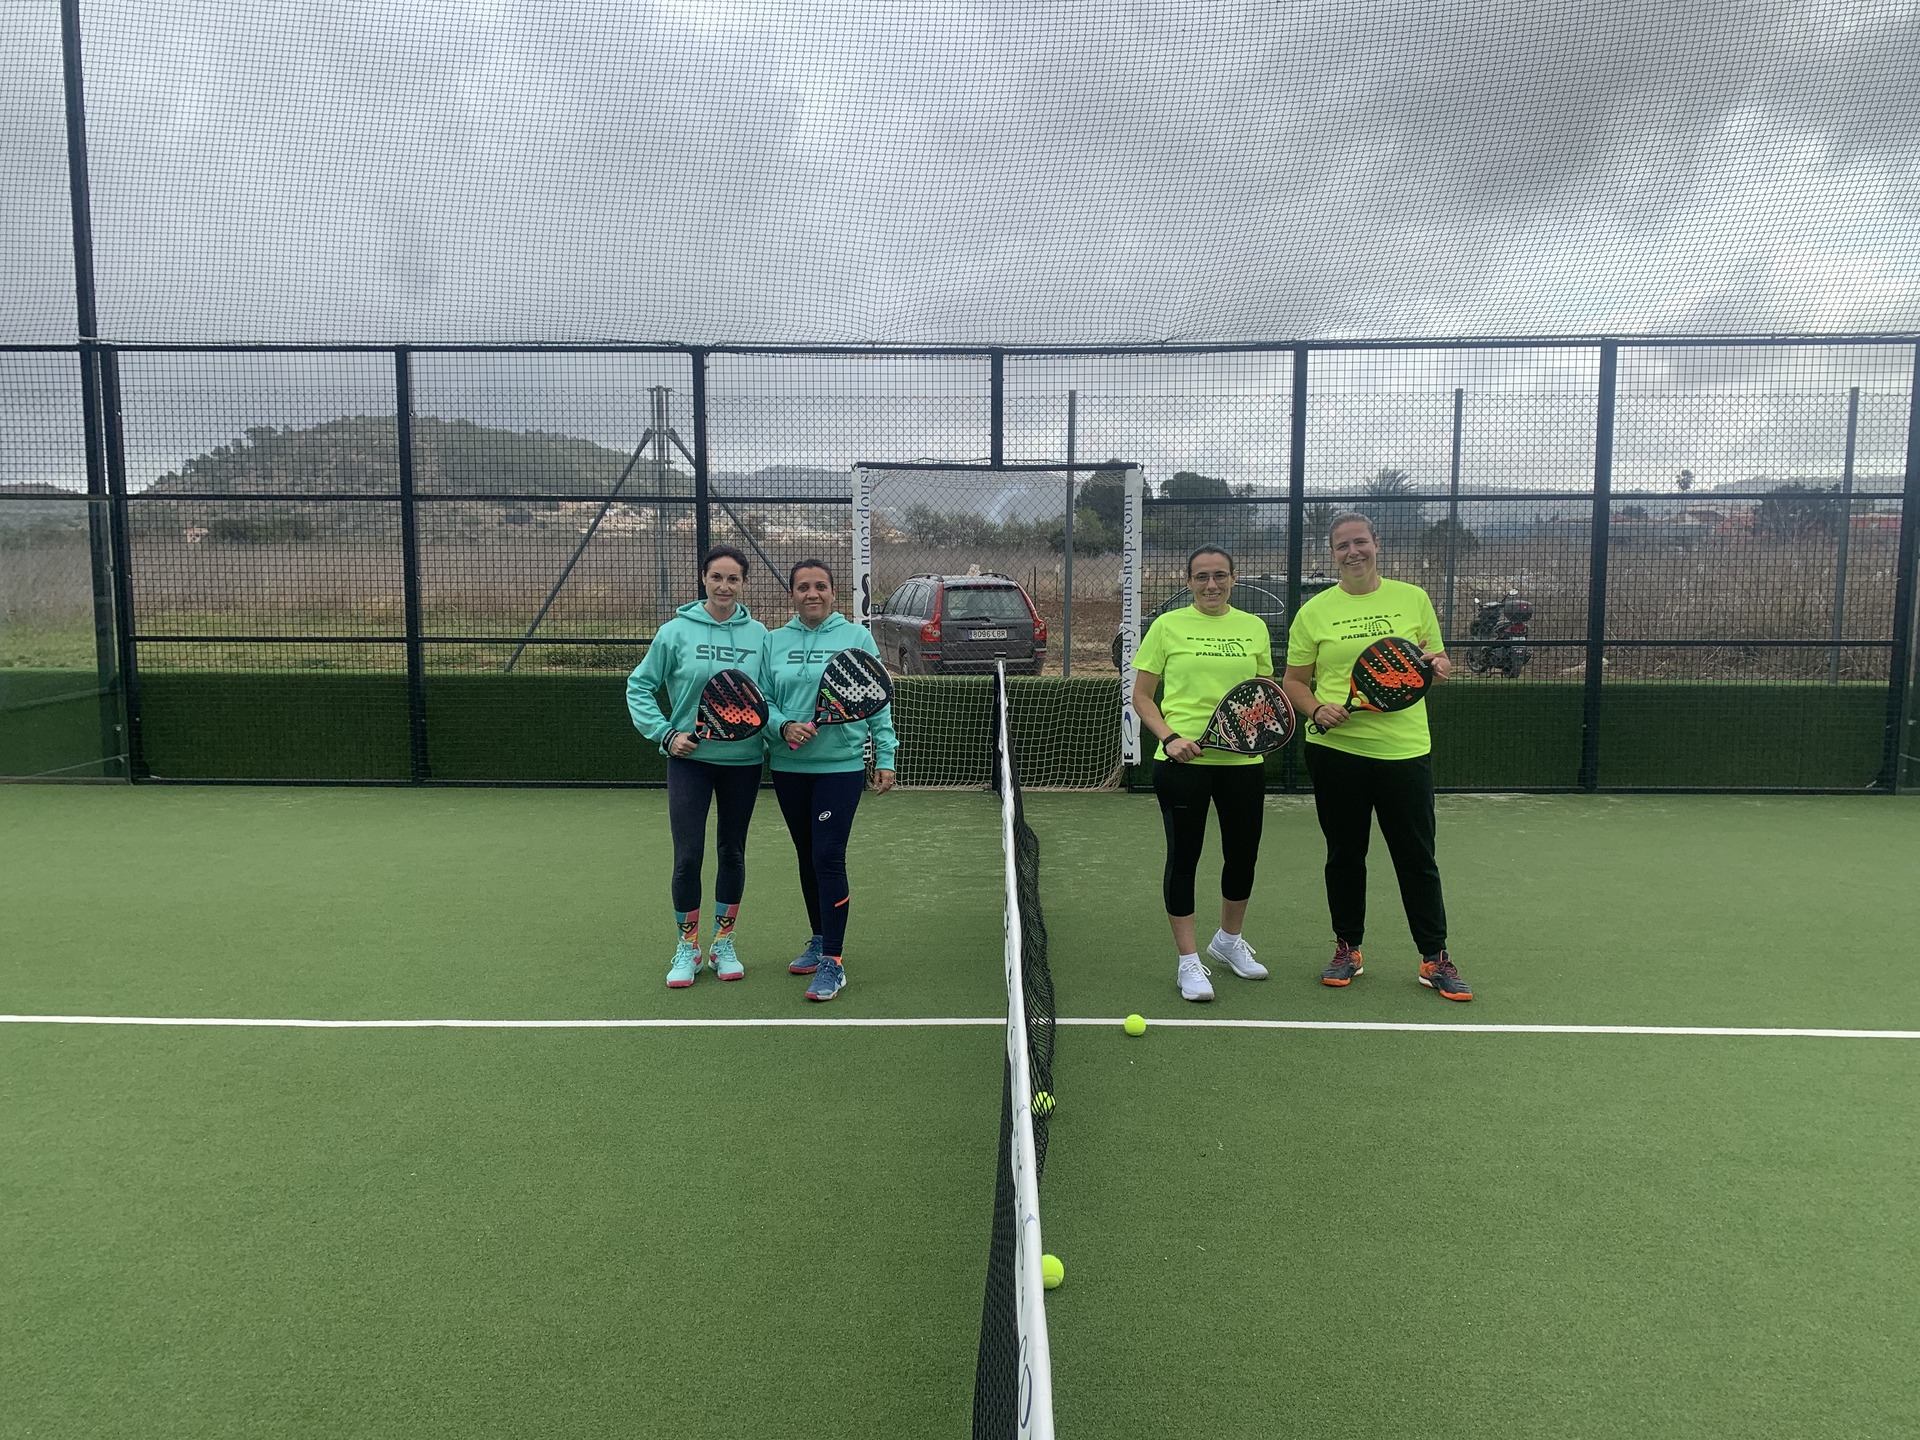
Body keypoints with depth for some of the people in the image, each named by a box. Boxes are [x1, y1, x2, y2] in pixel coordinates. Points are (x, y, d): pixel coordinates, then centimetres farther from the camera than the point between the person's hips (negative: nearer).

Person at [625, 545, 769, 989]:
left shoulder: (758, 634, 1)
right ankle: (687, 947, 14)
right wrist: (665, 733, -9)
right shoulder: (676, 631, -5)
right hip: (690, 757, -2)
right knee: (688, 856, -4)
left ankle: (723, 943, 27)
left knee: (733, 853, 11)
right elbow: (640, 687, 1)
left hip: (743, 759, 2)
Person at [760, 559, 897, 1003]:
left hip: (842, 766, -4)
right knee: (807, 856, 13)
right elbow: (763, 702, 6)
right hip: (788, 766, 4)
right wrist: (784, 727, -14)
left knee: (829, 857, -10)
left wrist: (885, 758, -3)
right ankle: (821, 941, 31)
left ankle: (833, 962, -4)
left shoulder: (857, 637, 1)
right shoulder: (774, 642, 7)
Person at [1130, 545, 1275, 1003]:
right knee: (1183, 855, 2)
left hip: (1242, 760, 3)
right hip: (1183, 761, -3)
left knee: (1244, 854, 12)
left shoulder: (1254, 627, 8)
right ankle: (1188, 960, 15)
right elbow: (1141, 695, 2)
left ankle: (1228, 939, 38)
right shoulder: (1168, 626, 0)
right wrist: (1169, 737, -13)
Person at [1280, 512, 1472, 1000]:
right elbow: (1294, 680, 7)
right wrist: (1317, 709, -12)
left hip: (1405, 749, 0)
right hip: (1336, 749, 0)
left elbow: (1438, 664, 14)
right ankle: (1347, 950, 26)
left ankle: (1435, 959, 17)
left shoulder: (1413, 598, 6)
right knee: (1344, 855, 10)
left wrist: (1437, 664, -9)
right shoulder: (1314, 611, 4)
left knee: (1418, 857, 4)